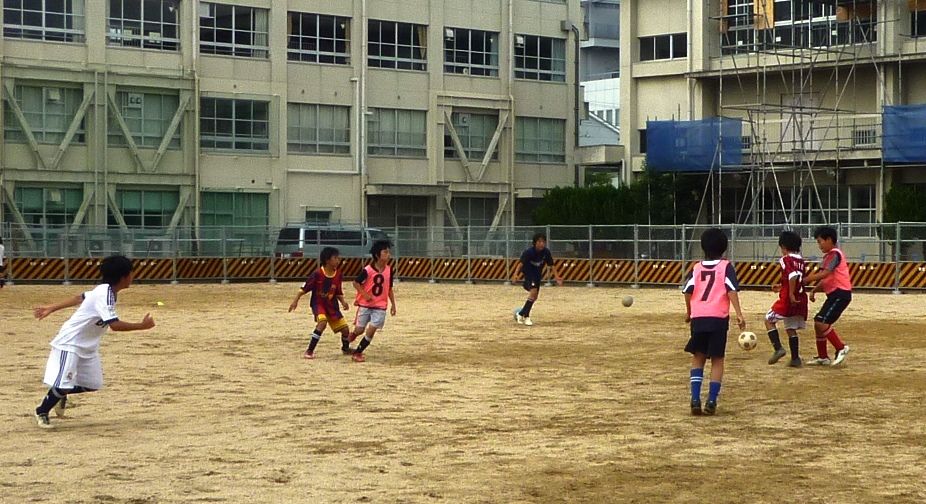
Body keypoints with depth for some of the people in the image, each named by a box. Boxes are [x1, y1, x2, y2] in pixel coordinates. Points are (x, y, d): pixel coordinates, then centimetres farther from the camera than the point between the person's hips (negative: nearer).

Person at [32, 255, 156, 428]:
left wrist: (52, 308, 22)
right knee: (63, 384, -10)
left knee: (93, 384, 8)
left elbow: (80, 298, 13)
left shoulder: (104, 290, 3)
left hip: (88, 346, 9)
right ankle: (42, 411, 13)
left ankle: (61, 395, 30)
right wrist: (142, 326, -28)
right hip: (70, 343, -9)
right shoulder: (105, 295, -27)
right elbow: (114, 325, -35)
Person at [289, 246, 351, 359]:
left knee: (345, 328, 4)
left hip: (332, 305, 5)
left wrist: (343, 302, -10)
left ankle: (345, 348, 37)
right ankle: (309, 351, -23)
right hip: (318, 304, -5)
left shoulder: (338, 275, -5)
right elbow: (304, 288, -12)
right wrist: (295, 301, -16)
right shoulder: (317, 274, -19)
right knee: (322, 322, -33)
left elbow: (338, 293, 6)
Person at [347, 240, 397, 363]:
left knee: (371, 330, -9)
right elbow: (356, 283, -5)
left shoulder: (389, 270, -1)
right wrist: (365, 294, -16)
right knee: (359, 330, 4)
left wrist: (393, 304, 7)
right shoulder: (367, 270, -15)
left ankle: (357, 352, 5)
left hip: (380, 307, 3)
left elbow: (390, 288, 9)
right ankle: (352, 335, 42)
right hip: (365, 304, -3)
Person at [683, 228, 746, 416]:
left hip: (698, 318, 2)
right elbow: (732, 290, -10)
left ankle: (695, 399, 0)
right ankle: (711, 401, -1)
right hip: (718, 318, -2)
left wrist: (689, 313, 16)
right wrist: (739, 314, -13)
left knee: (698, 357, 14)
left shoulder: (696, 268, 9)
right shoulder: (726, 267, 2)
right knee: (717, 359, 8)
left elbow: (688, 292, 1)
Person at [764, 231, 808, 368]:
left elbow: (793, 276, -27)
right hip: (801, 300, 7)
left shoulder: (786, 260, -11)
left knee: (769, 320, 8)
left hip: (788, 299, -7)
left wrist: (791, 294, -22)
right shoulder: (801, 260, 14)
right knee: (791, 329, 15)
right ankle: (795, 359, 11)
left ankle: (778, 348, -5)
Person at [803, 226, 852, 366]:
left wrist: (806, 280, -21)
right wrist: (814, 290, 7)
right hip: (834, 294, 10)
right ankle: (822, 357, 17)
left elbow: (824, 274, -24)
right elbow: (825, 279, 21)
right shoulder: (828, 256, 21)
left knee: (822, 322, -18)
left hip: (841, 293, -10)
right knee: (818, 323, 10)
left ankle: (841, 348, -9)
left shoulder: (834, 254, -11)